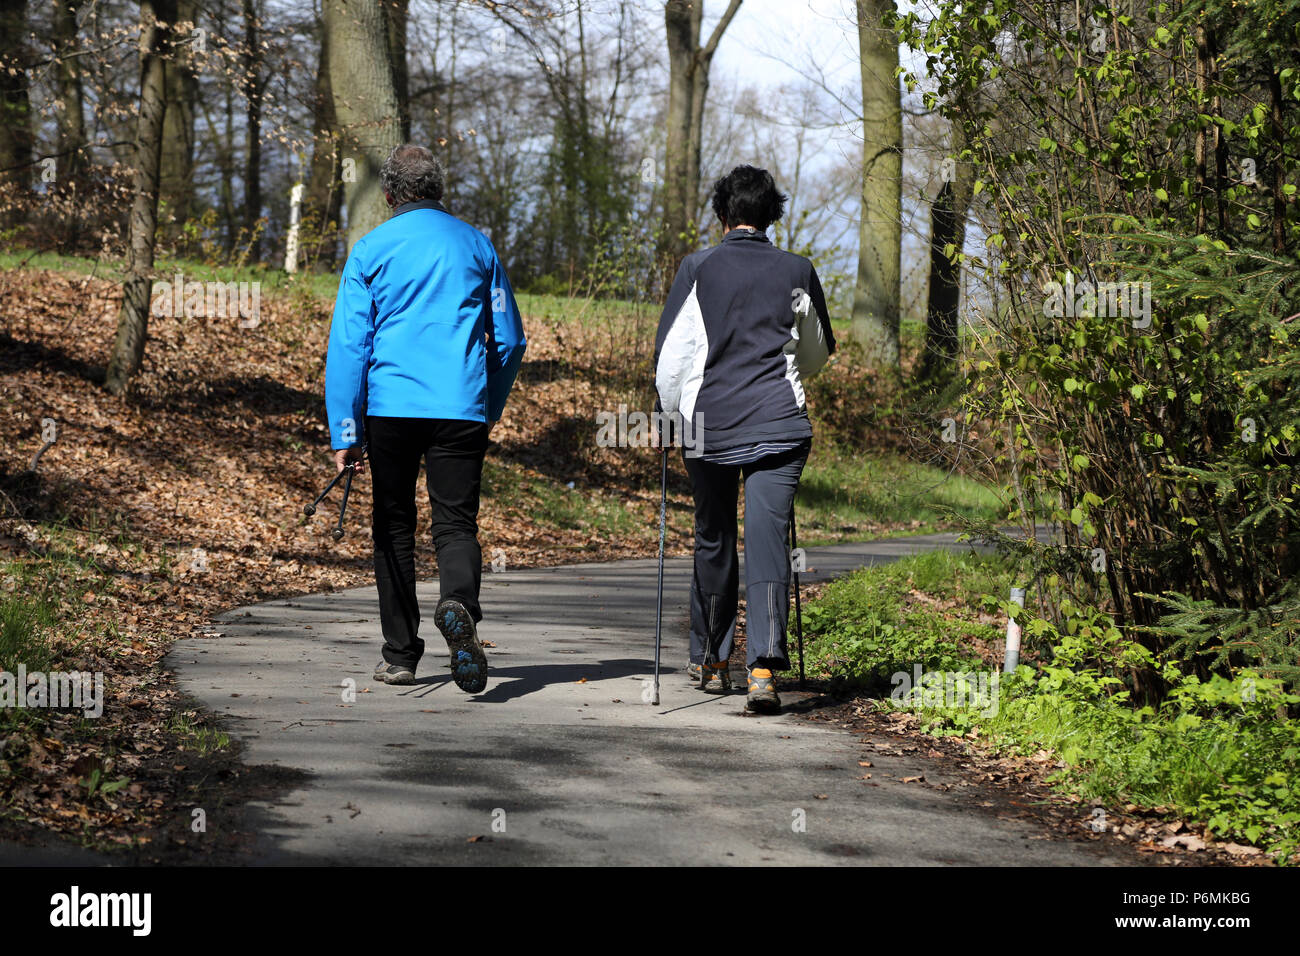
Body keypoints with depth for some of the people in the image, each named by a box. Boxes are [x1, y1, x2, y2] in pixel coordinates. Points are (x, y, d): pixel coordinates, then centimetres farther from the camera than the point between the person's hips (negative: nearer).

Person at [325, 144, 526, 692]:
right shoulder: (476, 246, 9)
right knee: (456, 524, 0)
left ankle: (400, 655, 15)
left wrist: (344, 432, -2)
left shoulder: (372, 250, 3)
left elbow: (348, 345, -2)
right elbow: (510, 340, 12)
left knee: (394, 529, 12)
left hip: (390, 409, -1)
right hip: (461, 409, 1)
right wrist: (490, 410, 24)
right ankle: (458, 605, -31)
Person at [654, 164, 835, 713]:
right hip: (780, 426, 0)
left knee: (714, 542, 16)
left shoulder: (699, 269, -2)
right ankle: (764, 666, -18)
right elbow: (818, 353, 19)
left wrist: (672, 413, 12)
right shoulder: (797, 273, 4)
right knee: (768, 540, -3)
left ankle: (710, 662, 28)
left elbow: (671, 353, -3)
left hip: (710, 425, 0)